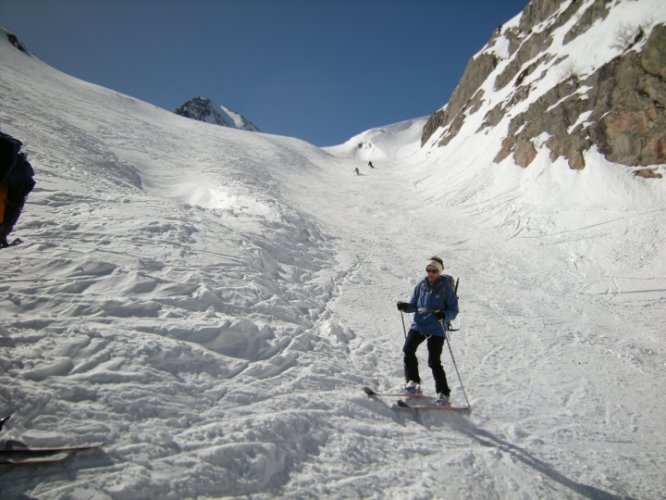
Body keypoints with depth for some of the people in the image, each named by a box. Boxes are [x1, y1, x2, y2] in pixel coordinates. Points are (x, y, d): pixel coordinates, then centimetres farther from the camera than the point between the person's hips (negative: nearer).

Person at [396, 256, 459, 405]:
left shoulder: (446, 287, -5)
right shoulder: (421, 285, 7)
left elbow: (454, 310, -6)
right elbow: (415, 304, 15)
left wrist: (444, 315, -26)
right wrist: (405, 306, -6)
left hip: (436, 329, -4)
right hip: (418, 325, 5)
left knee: (434, 361, -7)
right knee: (408, 350, -9)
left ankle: (443, 394, 7)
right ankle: (413, 382, 10)